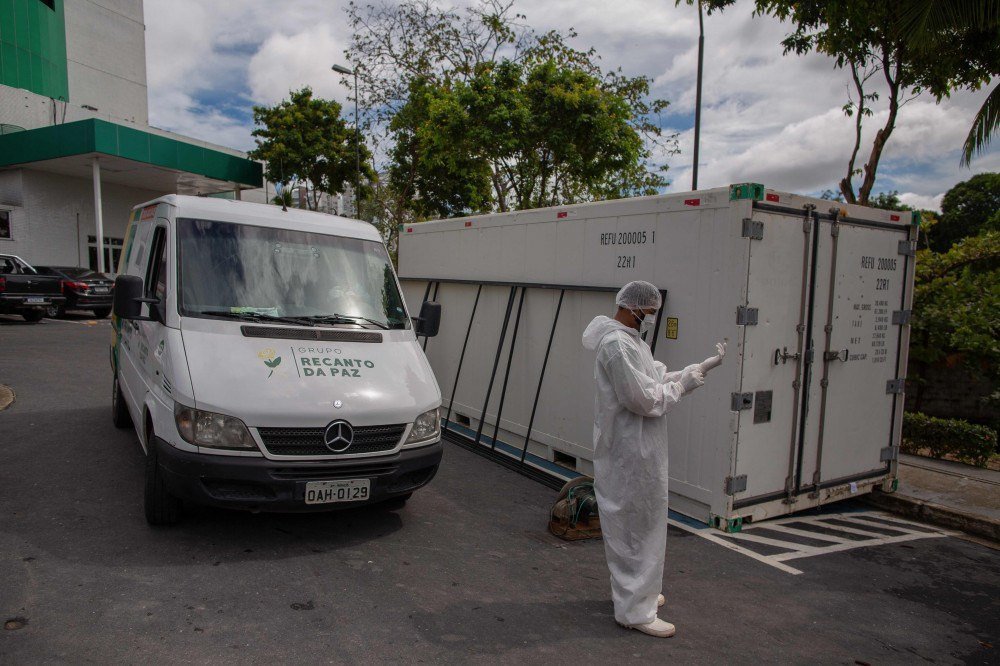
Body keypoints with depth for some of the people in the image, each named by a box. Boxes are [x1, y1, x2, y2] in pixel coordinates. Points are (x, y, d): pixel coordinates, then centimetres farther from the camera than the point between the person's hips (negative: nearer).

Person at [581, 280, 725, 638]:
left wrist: (703, 366, 6)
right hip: (631, 452, -11)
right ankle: (635, 611, 12)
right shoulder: (617, 344, -22)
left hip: (637, 450, 11)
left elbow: (659, 378, 15)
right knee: (637, 527, -1)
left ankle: (636, 591, 40)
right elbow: (645, 399, -25)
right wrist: (681, 384, -11)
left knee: (634, 525, 23)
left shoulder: (631, 340, 13)